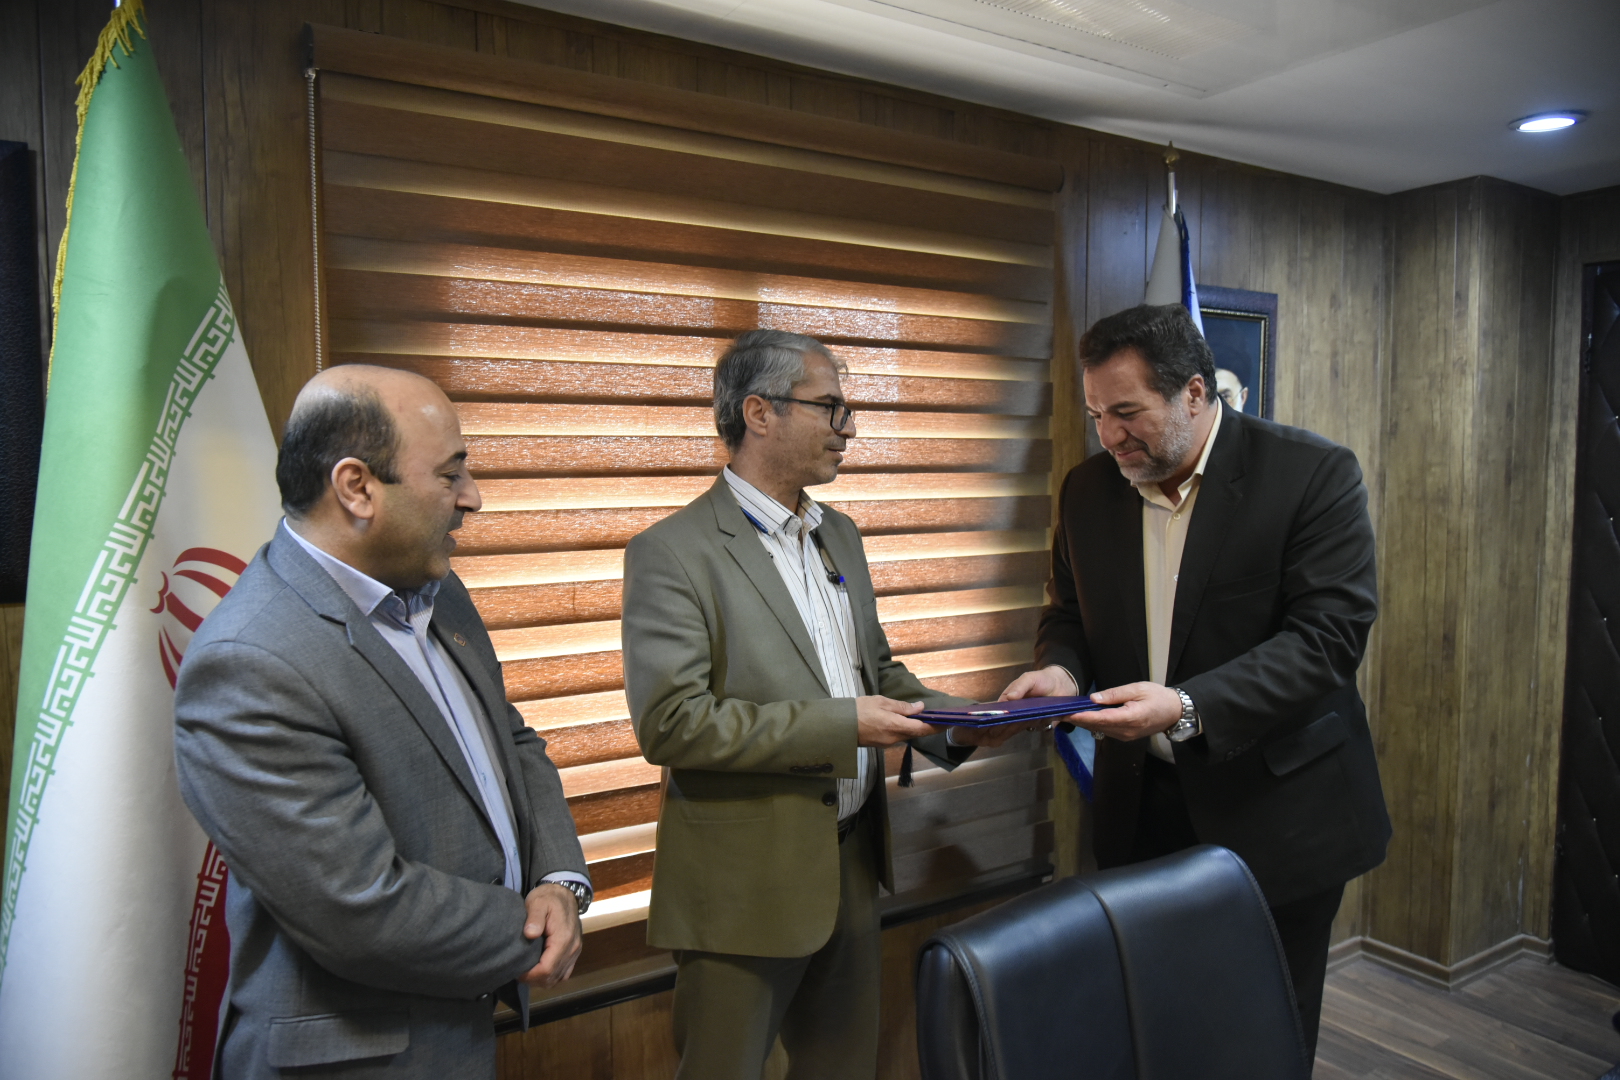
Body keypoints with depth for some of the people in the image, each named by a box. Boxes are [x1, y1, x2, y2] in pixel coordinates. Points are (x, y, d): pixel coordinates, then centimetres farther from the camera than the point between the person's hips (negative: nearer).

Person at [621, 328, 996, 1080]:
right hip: (745, 883, -7)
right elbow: (670, 722, -22)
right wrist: (840, 724, -23)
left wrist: (947, 718, 0)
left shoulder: (839, 535, 9)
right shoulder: (672, 552, -15)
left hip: (854, 864, 7)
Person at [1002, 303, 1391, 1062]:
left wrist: (1188, 707, -30)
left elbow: (1329, 634, -19)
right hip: (1142, 807, 4)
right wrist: (1060, 668, -10)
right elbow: (1069, 613, 13)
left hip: (1275, 810, -3)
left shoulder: (1313, 473, -12)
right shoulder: (1088, 489, 2)